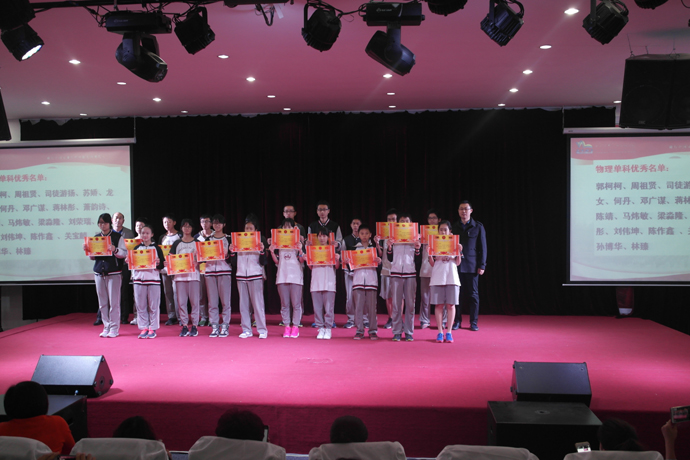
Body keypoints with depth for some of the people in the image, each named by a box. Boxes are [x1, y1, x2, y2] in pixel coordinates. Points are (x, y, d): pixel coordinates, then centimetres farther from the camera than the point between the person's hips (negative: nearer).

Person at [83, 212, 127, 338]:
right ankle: (106, 327, 13)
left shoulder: (117, 237, 1)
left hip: (114, 273, -4)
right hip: (99, 272, 4)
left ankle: (114, 328, 4)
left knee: (114, 302, -4)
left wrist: (115, 250, -21)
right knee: (102, 303, 5)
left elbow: (124, 253, -4)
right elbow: (92, 257, 17)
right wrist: (87, 250, -2)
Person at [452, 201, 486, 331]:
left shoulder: (478, 227, 5)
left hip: (471, 266, -2)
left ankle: (473, 322, 10)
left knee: (473, 294, 2)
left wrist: (482, 266, -2)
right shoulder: (454, 227, 11)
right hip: (456, 265, 2)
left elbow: (482, 248, 4)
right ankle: (457, 321, 11)